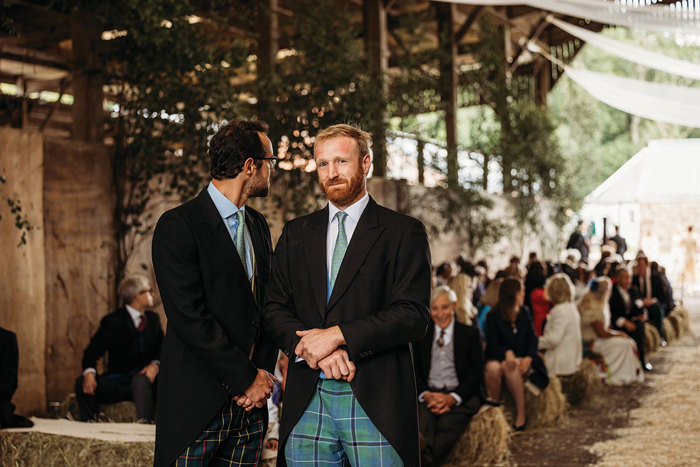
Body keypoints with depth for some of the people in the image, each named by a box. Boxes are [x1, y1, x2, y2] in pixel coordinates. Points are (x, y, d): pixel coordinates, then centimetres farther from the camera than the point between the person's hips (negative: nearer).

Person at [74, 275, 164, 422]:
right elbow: (92, 351, -7)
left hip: (143, 378, 1)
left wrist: (155, 364, -15)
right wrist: (89, 372, -29)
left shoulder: (153, 319, 15)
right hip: (117, 382, -1)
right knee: (82, 383, -25)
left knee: (141, 380, -35)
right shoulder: (113, 321, 1)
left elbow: (162, 349, 10)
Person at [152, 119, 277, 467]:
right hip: (197, 400, -6)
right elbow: (190, 318, -16)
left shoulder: (258, 225, 14)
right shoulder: (178, 226, -10)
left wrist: (263, 372, -1)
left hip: (250, 402, 6)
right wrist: (246, 378, -13)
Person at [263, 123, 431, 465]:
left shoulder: (404, 232, 3)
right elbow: (274, 310, 9)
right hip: (307, 402, 3)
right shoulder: (295, 234, 15)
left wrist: (338, 335, -14)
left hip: (375, 400, -3)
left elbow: (414, 315, -7)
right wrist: (315, 348, -10)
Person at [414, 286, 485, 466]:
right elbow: (414, 371, 12)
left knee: (448, 425, -35)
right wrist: (426, 395, -9)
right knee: (422, 422, -34)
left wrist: (452, 397, -11)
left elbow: (476, 373, 5)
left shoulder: (470, 334, 14)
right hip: (428, 395, 1)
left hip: (460, 395, -1)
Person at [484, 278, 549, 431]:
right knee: (492, 367, -36)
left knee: (510, 368, -34)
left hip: (522, 360, 2)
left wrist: (528, 358, -10)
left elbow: (532, 340, 10)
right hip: (498, 358, -1)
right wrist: (507, 353, -25)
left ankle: (521, 414, -31)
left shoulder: (523, 314, 17)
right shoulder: (493, 316, 4)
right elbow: (492, 344, -4)